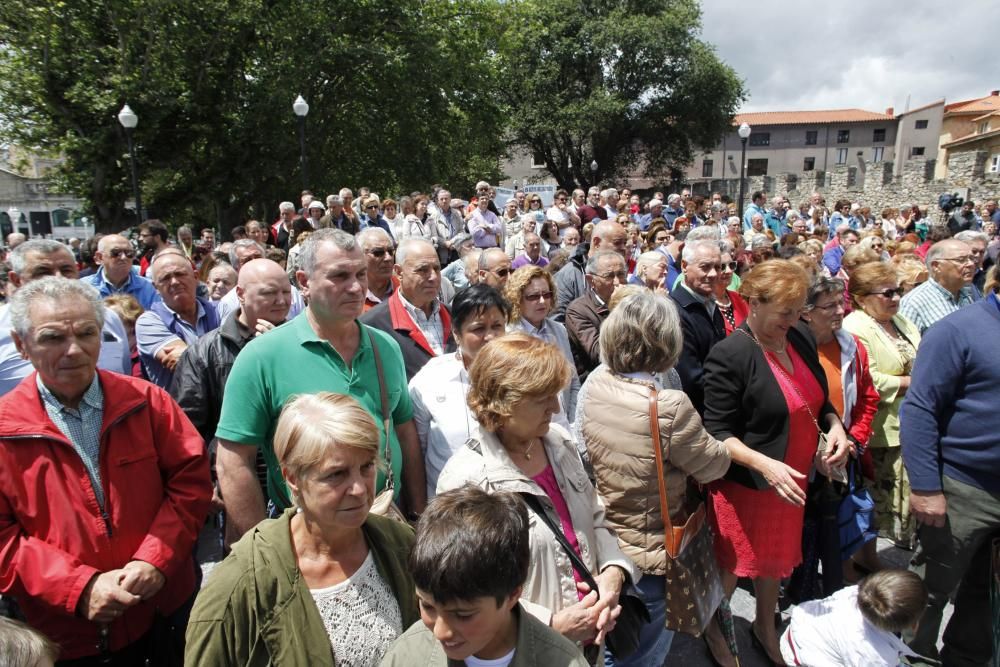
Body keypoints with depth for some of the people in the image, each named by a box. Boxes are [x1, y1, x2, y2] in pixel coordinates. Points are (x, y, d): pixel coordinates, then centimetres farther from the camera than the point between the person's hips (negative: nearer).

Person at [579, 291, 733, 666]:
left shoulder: (595, 384, -12)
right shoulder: (670, 407, -30)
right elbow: (714, 465, -12)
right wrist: (724, 444, 8)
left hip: (601, 547, 6)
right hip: (647, 558, -6)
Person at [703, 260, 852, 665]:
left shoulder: (801, 339, -1)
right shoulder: (728, 355, -22)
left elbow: (819, 399, 14)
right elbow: (718, 432, -20)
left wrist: (834, 426, -5)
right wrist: (764, 464, -32)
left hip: (792, 479, 7)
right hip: (745, 483, -6)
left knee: (776, 558, 24)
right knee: (733, 565, 12)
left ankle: (765, 627, 48)